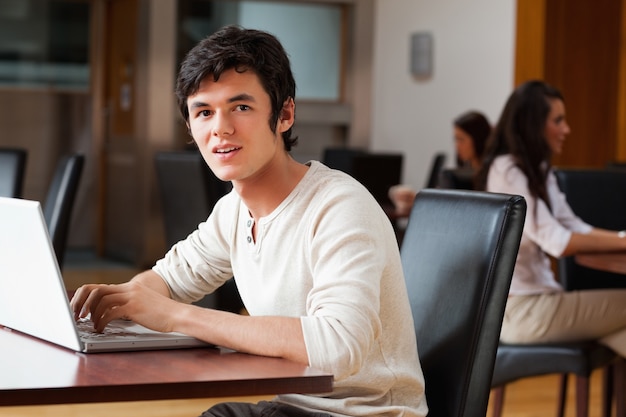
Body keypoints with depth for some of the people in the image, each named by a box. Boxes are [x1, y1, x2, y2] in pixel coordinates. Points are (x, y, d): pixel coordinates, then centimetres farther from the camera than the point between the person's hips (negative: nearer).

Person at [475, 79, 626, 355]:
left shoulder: (539, 171, 17)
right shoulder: (507, 172, -13)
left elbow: (574, 228, 12)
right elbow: (558, 243, -18)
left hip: (539, 296, 8)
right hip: (519, 310, -8)